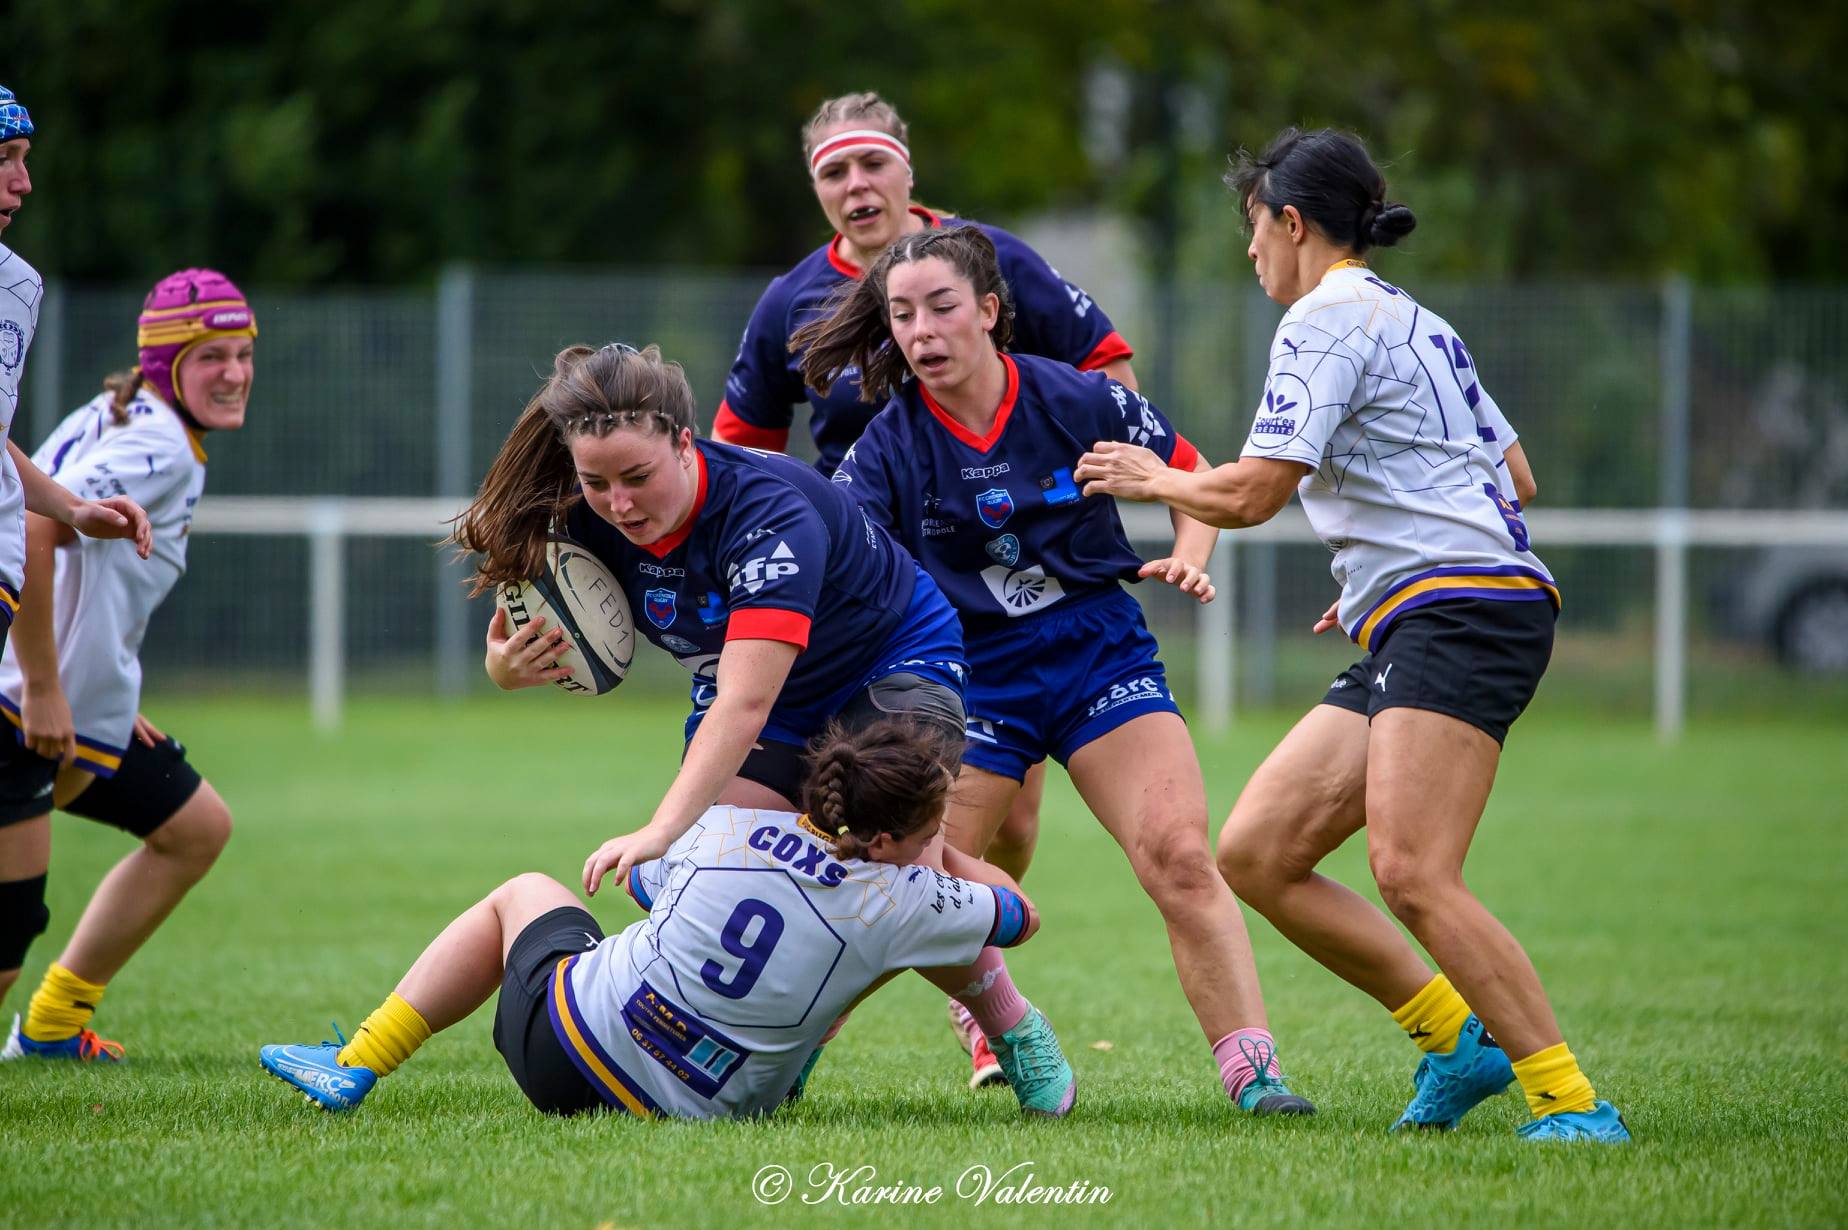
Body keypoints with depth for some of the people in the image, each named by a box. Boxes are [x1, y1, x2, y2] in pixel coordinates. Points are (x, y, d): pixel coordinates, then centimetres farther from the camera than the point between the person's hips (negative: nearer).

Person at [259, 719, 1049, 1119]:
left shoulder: (725, 828, -9)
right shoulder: (897, 902, -14)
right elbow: (1018, 916, 6)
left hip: (565, 1043, 0)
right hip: (709, 1105, 0)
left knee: (523, 894, 30)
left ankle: (355, 1068, 31)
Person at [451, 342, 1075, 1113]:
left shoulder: (770, 514, -39)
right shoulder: (588, 521, -20)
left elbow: (743, 706, -48)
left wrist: (662, 831, -58)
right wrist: (510, 668, -29)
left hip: (895, 659, -6)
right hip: (755, 692, 6)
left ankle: (1018, 1035, -1)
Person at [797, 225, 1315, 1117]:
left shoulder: (1078, 401, -6)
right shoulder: (890, 448, -7)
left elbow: (1193, 474, 9)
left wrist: (1189, 559, -9)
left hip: (1100, 656, 0)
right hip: (968, 677, 0)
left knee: (1177, 852, -18)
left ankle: (1251, 1068, -13)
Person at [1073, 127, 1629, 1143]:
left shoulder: (1329, 319, -5)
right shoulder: (1415, 322, 24)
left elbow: (1250, 494, -10)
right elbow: (1514, 476, 27)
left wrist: (1151, 480, 9)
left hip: (1460, 613, -10)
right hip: (1409, 639, 10)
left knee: (1410, 873, -22)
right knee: (1255, 855, 4)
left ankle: (1571, 1103, -22)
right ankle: (1458, 1038, 5)